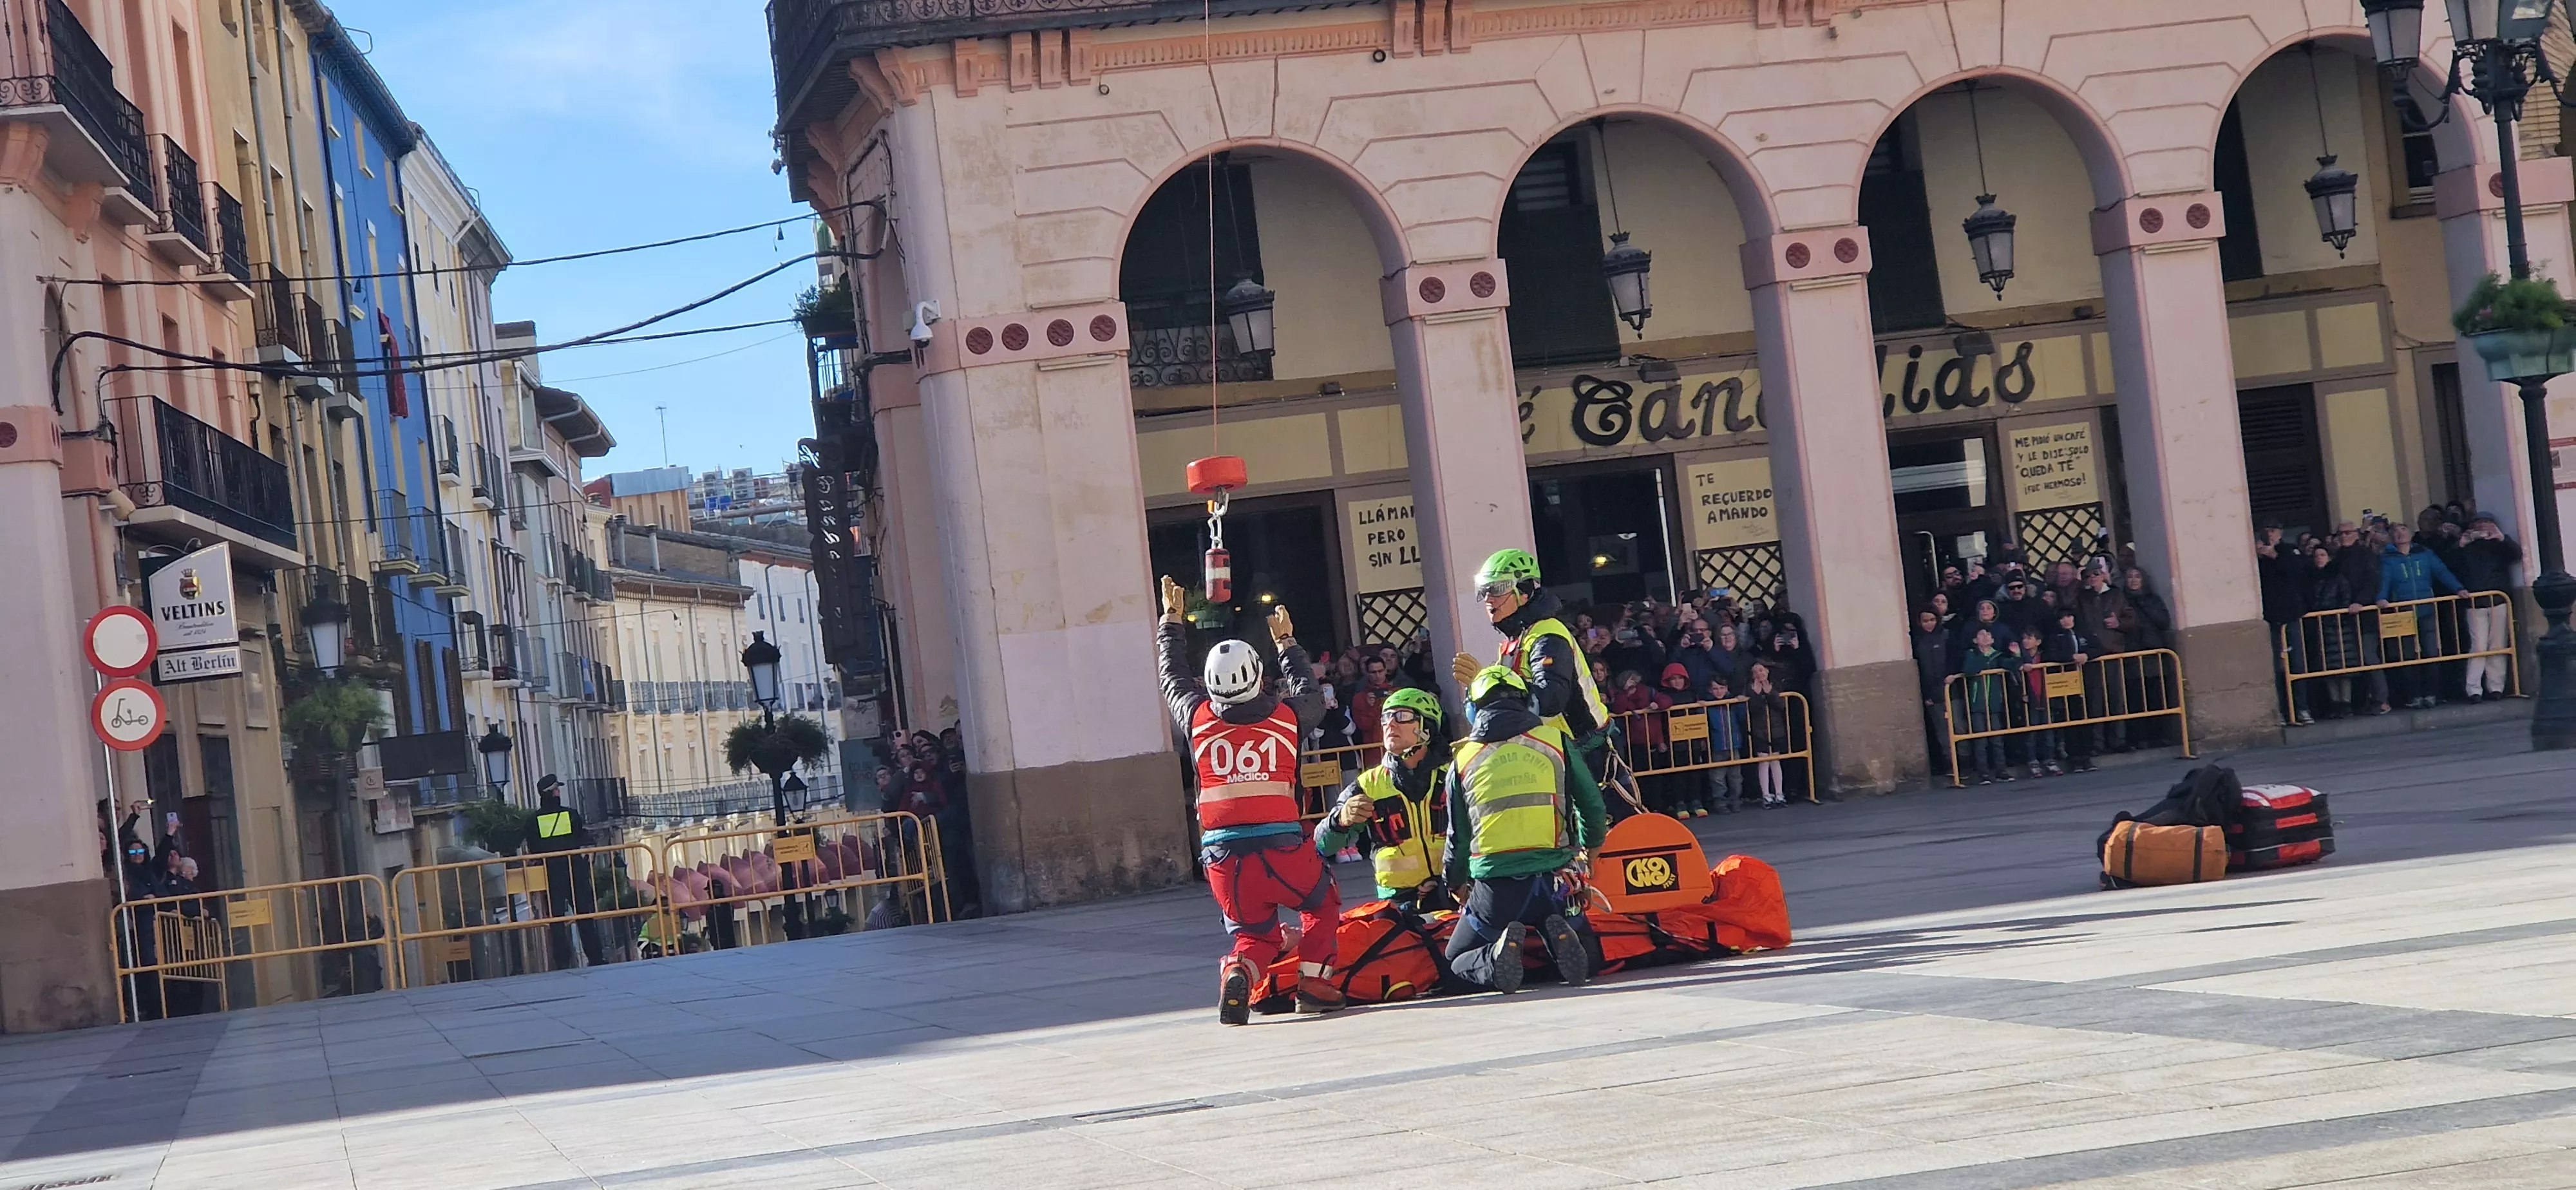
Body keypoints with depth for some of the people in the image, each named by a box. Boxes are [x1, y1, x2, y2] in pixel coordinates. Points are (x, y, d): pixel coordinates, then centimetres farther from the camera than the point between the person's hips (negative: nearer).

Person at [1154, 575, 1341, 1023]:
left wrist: (1173, 620, 40)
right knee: (1322, 904, 26)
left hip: (1223, 857, 1)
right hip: (1282, 847, -1)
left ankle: (1238, 973, -16)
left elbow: (1172, 675, 26)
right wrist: (1287, 642, 45)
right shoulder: (1287, 716, 5)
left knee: (1256, 933, 17)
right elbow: (1307, 692, 31)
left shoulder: (1198, 717, 5)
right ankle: (1314, 983, 9)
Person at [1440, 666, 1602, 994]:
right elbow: (1593, 807, 12)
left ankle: (1497, 957, -16)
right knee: (1585, 960, 23)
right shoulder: (1555, 740, 8)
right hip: (1554, 879, 1)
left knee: (1457, 962, 19)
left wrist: (1456, 885, 38)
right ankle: (1560, 936, -14)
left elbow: (1459, 838, 17)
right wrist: (1590, 845, 36)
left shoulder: (1463, 760, 10)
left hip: (1495, 885, 0)